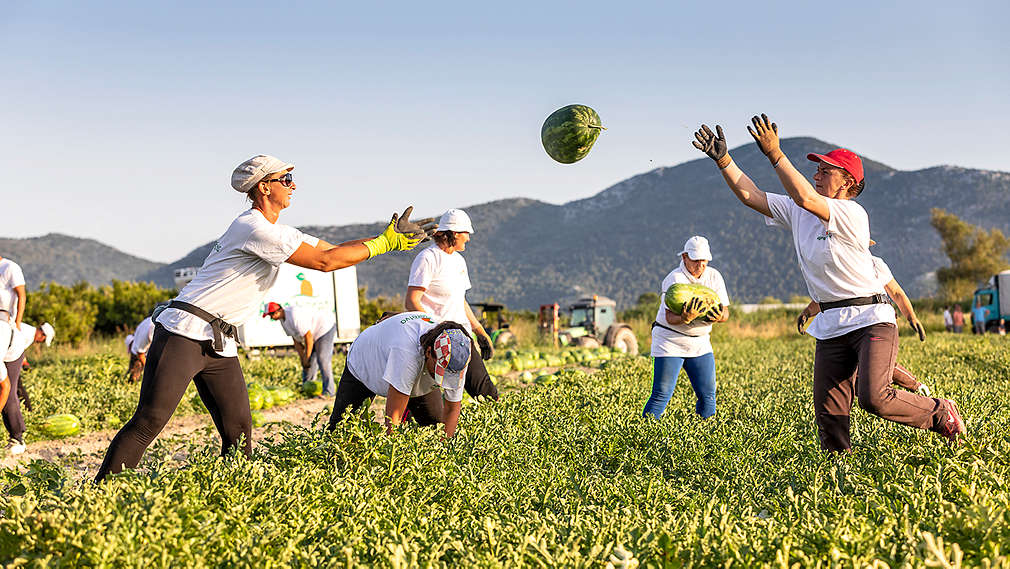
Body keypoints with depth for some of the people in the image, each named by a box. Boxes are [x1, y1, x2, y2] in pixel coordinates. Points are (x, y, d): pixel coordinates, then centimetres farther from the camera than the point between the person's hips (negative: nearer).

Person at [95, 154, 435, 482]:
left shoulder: (279, 232, 16)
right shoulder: (254, 228, -15)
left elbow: (333, 250, 17)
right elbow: (324, 262, -16)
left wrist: (390, 238, 8)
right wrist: (383, 244, -9)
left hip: (220, 344, 10)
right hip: (185, 332, -10)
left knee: (239, 429, 4)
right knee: (150, 420, -13)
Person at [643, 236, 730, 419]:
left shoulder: (714, 277, 3)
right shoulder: (675, 279, -15)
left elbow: (725, 312, 0)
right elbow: (670, 318, -23)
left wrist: (718, 316, -24)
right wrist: (686, 318, -45)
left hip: (700, 344, 5)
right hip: (670, 341, -5)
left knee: (708, 396, 1)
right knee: (661, 395, -10)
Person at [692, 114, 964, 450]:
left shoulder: (852, 214, -13)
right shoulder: (797, 213, 9)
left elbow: (803, 196, -28)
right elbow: (749, 195, 6)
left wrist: (774, 152, -26)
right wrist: (723, 159, -5)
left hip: (871, 319, -6)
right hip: (830, 326, 7)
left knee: (873, 398, -18)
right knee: (828, 412, 0)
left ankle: (940, 414, 7)